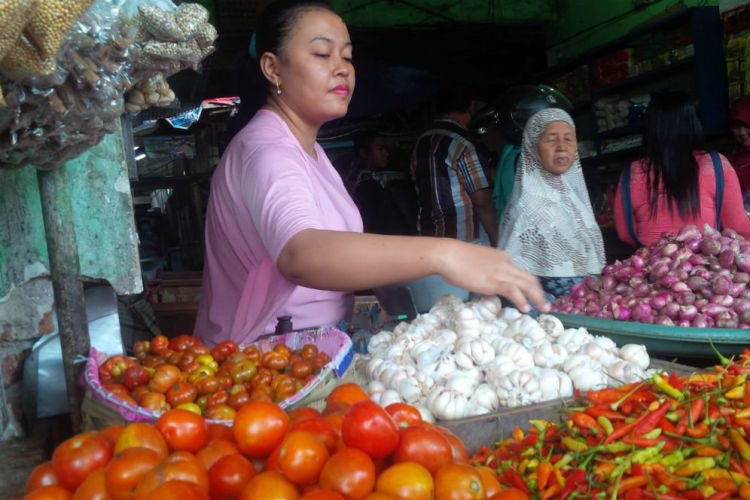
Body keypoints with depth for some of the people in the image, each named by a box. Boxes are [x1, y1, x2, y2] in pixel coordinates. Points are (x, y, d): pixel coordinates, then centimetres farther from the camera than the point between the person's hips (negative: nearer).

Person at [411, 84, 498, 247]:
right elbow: (482, 202, -16)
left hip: (429, 236, 7)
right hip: (468, 241, -7)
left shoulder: (420, 142, 8)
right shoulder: (465, 144, -13)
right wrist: (497, 240, -8)